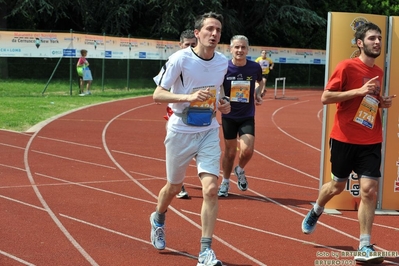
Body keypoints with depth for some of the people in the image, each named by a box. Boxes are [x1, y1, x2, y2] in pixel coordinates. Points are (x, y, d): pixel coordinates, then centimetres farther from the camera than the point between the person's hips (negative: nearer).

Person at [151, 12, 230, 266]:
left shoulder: (223, 62, 0)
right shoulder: (180, 59, -15)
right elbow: (157, 94, -15)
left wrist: (223, 104, -2)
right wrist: (188, 97, -29)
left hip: (209, 133, 3)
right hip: (181, 132, -3)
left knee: (211, 188, -13)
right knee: (174, 187, 15)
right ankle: (158, 219, 50)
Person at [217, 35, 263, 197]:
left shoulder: (255, 68, -6)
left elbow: (260, 81, 17)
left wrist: (258, 94, -1)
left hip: (247, 117, 1)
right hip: (229, 116, -1)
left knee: (247, 150, -15)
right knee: (230, 152, 7)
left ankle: (240, 170, 18)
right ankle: (225, 183, 28)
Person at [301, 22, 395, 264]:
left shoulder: (378, 72, 9)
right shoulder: (347, 67, -10)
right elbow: (325, 97, -14)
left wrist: (383, 102, 2)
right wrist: (359, 91, -21)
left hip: (371, 141, 4)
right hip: (345, 139, -4)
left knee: (370, 190, -9)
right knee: (337, 186, 13)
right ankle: (315, 212, 47)